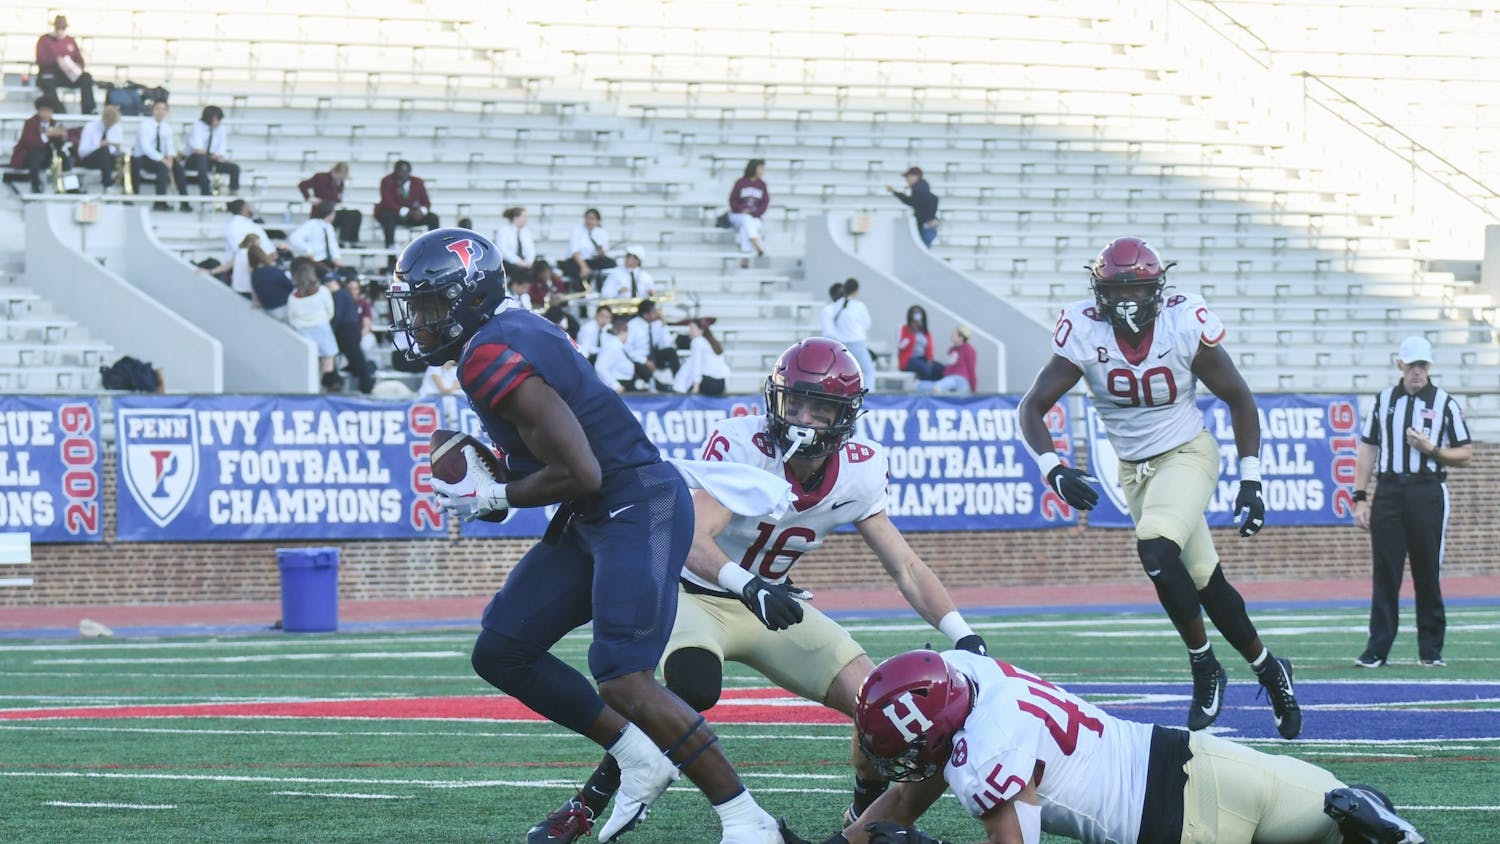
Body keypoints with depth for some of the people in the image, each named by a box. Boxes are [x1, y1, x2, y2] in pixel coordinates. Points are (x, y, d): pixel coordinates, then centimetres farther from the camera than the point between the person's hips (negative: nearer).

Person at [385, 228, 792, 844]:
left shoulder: (491, 358, -20)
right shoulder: (510, 334, 10)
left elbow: (580, 474, -22)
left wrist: (494, 498, -9)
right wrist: (482, 469, 9)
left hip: (638, 509, -11)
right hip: (593, 520, 11)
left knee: (622, 681, -18)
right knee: (500, 653, 8)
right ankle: (638, 762, 14)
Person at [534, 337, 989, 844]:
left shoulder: (857, 473, -9)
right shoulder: (742, 447, -26)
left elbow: (906, 568, -3)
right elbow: (693, 541, -37)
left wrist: (964, 637, -16)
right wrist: (749, 586, -56)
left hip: (773, 605, 5)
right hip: (697, 595, -5)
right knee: (693, 688, -37)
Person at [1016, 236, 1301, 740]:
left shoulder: (1185, 325, -18)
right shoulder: (1084, 334, -14)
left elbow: (1238, 399, -6)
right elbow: (1032, 407, -11)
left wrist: (1250, 481, -11)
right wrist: (1053, 470, -28)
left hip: (1187, 455, -4)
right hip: (1134, 469, 4)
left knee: (1156, 551, -28)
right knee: (1203, 581, 10)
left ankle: (1204, 666, -11)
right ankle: (1268, 670, 29)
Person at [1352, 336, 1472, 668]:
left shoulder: (1445, 403, 6)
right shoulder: (1383, 400, 13)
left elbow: (1465, 453, 6)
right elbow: (1368, 449, 13)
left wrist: (1432, 449, -11)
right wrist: (1360, 497, 5)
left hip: (1428, 492, -2)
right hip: (1388, 490, 2)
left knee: (1428, 572, 0)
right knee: (1384, 572, -2)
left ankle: (1431, 649, 6)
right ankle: (1377, 649, -1)